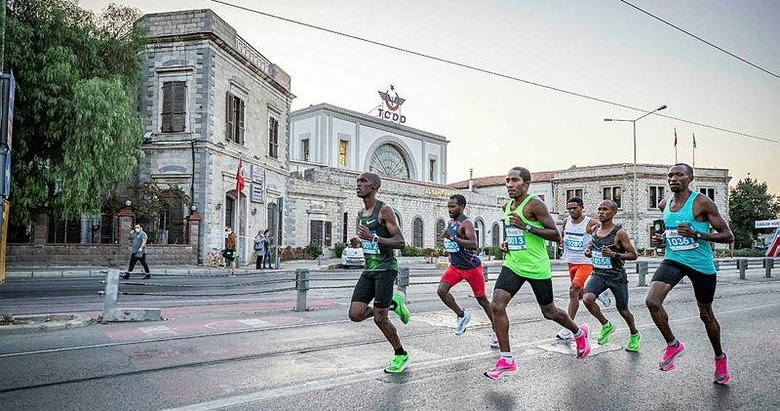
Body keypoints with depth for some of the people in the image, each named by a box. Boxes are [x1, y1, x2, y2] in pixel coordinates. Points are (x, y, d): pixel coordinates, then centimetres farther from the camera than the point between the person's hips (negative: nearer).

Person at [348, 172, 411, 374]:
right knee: (355, 314, -3)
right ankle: (393, 303, 20)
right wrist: (358, 241, 10)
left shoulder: (384, 210, -10)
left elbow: (401, 242, -16)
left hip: (385, 268, -7)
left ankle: (401, 356, 18)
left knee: (379, 318, -5)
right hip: (368, 269, 8)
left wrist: (373, 238, -24)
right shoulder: (360, 215, 14)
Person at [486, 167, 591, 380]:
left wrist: (526, 227, -25)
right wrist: (507, 243, 6)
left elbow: (556, 235, -17)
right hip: (513, 264, 6)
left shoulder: (534, 204, -14)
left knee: (549, 313, 12)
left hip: (537, 268, -6)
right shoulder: (507, 207, 9)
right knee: (497, 306, -13)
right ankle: (506, 360, -3)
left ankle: (579, 333, 45)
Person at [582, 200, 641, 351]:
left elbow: (633, 255, -10)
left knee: (623, 309, 11)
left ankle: (635, 335, 41)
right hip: (598, 274, 4)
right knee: (587, 299, -21)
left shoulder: (619, 233, -12)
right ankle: (606, 325, 6)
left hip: (617, 276, -4)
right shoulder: (594, 230, 4)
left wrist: (614, 255, -25)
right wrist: (588, 251, 0)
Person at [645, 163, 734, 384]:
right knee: (652, 301, -20)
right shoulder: (664, 204, 4)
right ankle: (673, 345, 4)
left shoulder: (702, 203, -13)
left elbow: (728, 236, -12)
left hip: (701, 264, -3)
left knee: (706, 315, 12)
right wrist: (668, 234, 7)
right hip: (673, 260, 4)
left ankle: (720, 358, 39)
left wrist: (697, 234, -25)